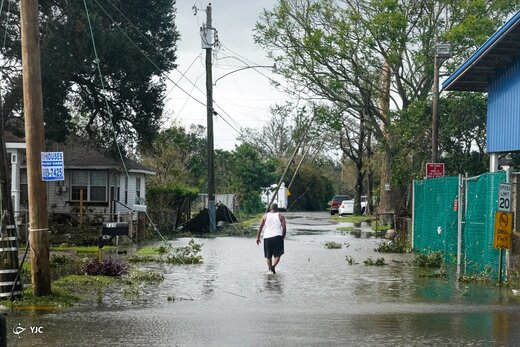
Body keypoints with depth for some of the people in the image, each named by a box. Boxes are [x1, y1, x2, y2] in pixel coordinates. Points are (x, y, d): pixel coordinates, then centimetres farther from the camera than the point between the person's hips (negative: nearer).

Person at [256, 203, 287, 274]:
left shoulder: (265, 216, 9)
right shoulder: (280, 216, 6)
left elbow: (260, 227, 2)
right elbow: (284, 228, -1)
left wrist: (258, 237, 5)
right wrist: (283, 237, 11)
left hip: (267, 237, 2)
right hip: (277, 236, -2)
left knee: (268, 256, 14)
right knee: (277, 255, 2)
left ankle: (270, 269, 14)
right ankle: (273, 266, -21)